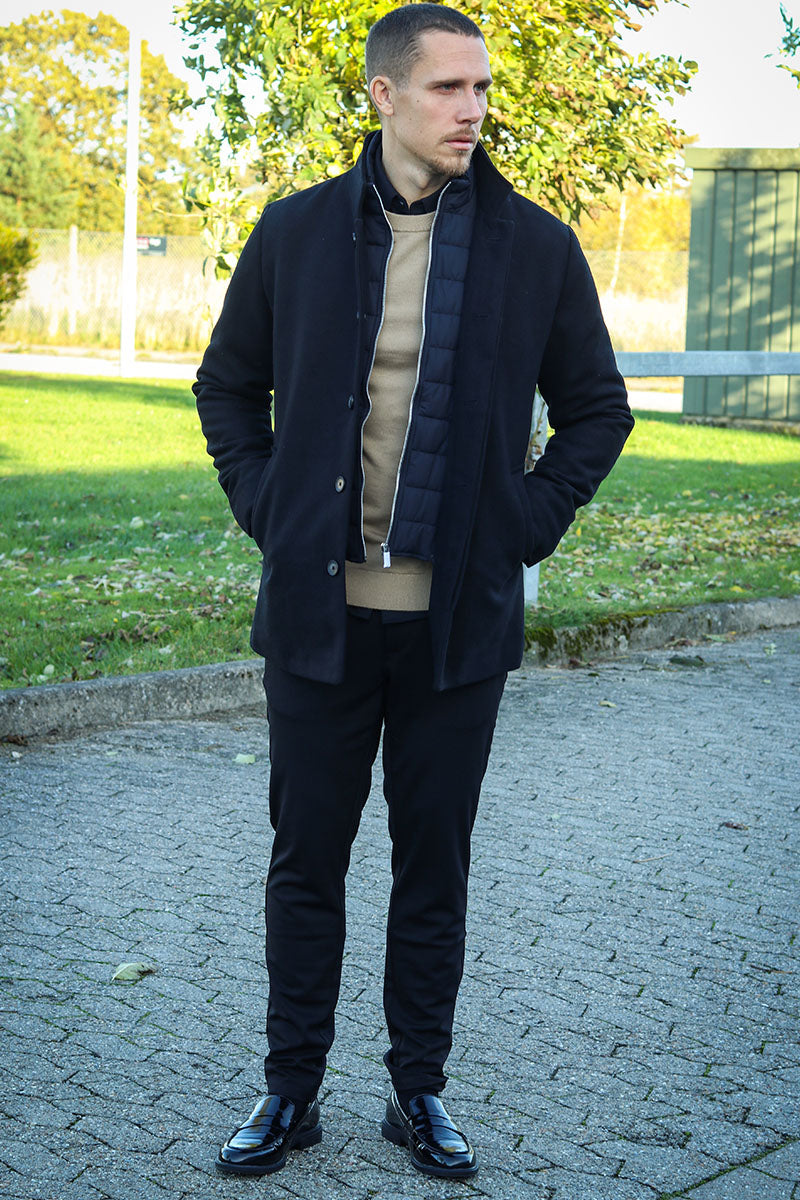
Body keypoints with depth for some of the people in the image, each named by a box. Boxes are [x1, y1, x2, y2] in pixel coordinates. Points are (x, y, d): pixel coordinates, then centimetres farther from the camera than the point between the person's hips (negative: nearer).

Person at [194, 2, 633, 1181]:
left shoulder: (536, 248, 0)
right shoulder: (297, 233, 1)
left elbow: (597, 411, 9)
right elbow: (228, 384, 13)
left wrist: (527, 525, -1)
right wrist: (264, 507, 2)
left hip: (460, 619, 0)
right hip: (319, 611, 1)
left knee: (434, 866, 10)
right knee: (306, 860, 9)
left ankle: (419, 1092, 26)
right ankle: (291, 1093, 25)